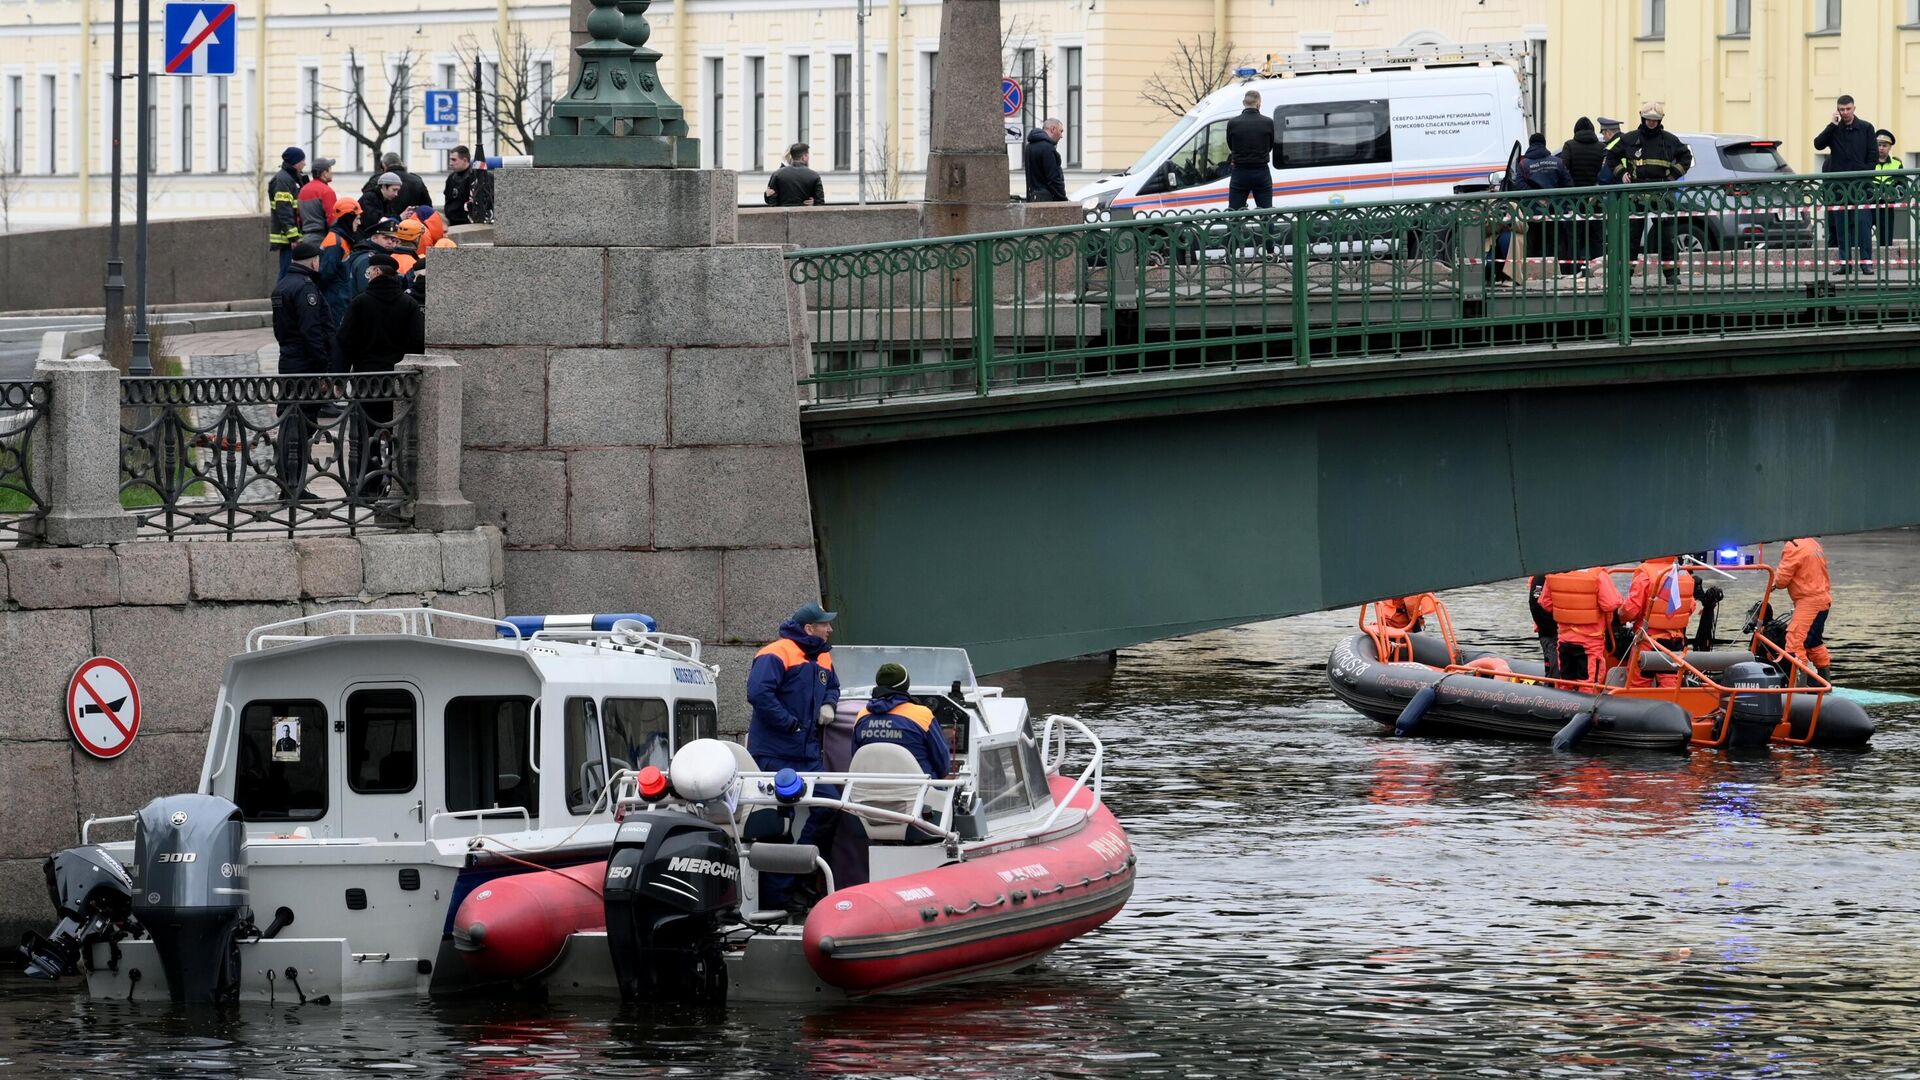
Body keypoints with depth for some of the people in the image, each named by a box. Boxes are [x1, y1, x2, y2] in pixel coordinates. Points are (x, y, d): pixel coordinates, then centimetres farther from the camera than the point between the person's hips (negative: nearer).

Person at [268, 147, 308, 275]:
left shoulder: (293, 178, 18)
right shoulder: (282, 180, -13)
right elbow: (284, 210, -19)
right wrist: (293, 237, -21)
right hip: (287, 236, -10)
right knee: (287, 273, -10)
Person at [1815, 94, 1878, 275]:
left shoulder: (1866, 128, 6)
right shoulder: (1834, 130, 10)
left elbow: (1873, 155, 5)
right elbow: (1818, 144, -6)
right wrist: (1832, 125, -11)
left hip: (1860, 184, -2)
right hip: (1839, 184, 2)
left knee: (1863, 223, -9)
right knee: (1841, 225, 2)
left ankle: (1866, 262, -8)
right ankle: (1845, 262, 6)